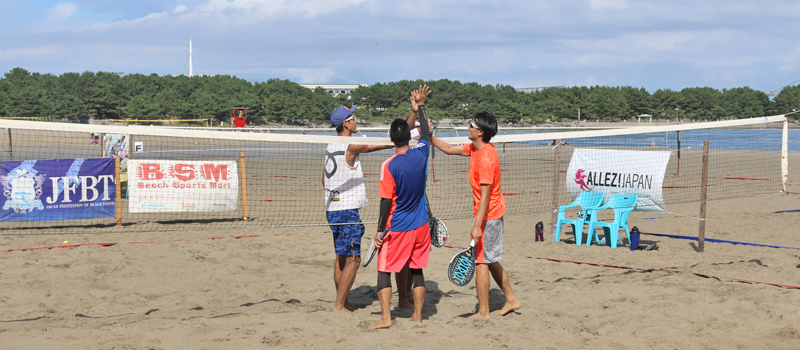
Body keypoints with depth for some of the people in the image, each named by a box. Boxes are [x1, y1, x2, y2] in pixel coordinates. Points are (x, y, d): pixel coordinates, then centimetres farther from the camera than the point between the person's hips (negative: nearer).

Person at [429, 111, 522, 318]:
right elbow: (449, 149, 19)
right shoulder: (475, 149, 4)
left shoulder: (486, 158, -24)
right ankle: (511, 300, 28)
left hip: (487, 215, -10)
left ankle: (483, 312, 5)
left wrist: (477, 226, -25)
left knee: (481, 262, -2)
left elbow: (485, 196, -25)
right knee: (490, 261, 18)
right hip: (494, 213, 10)